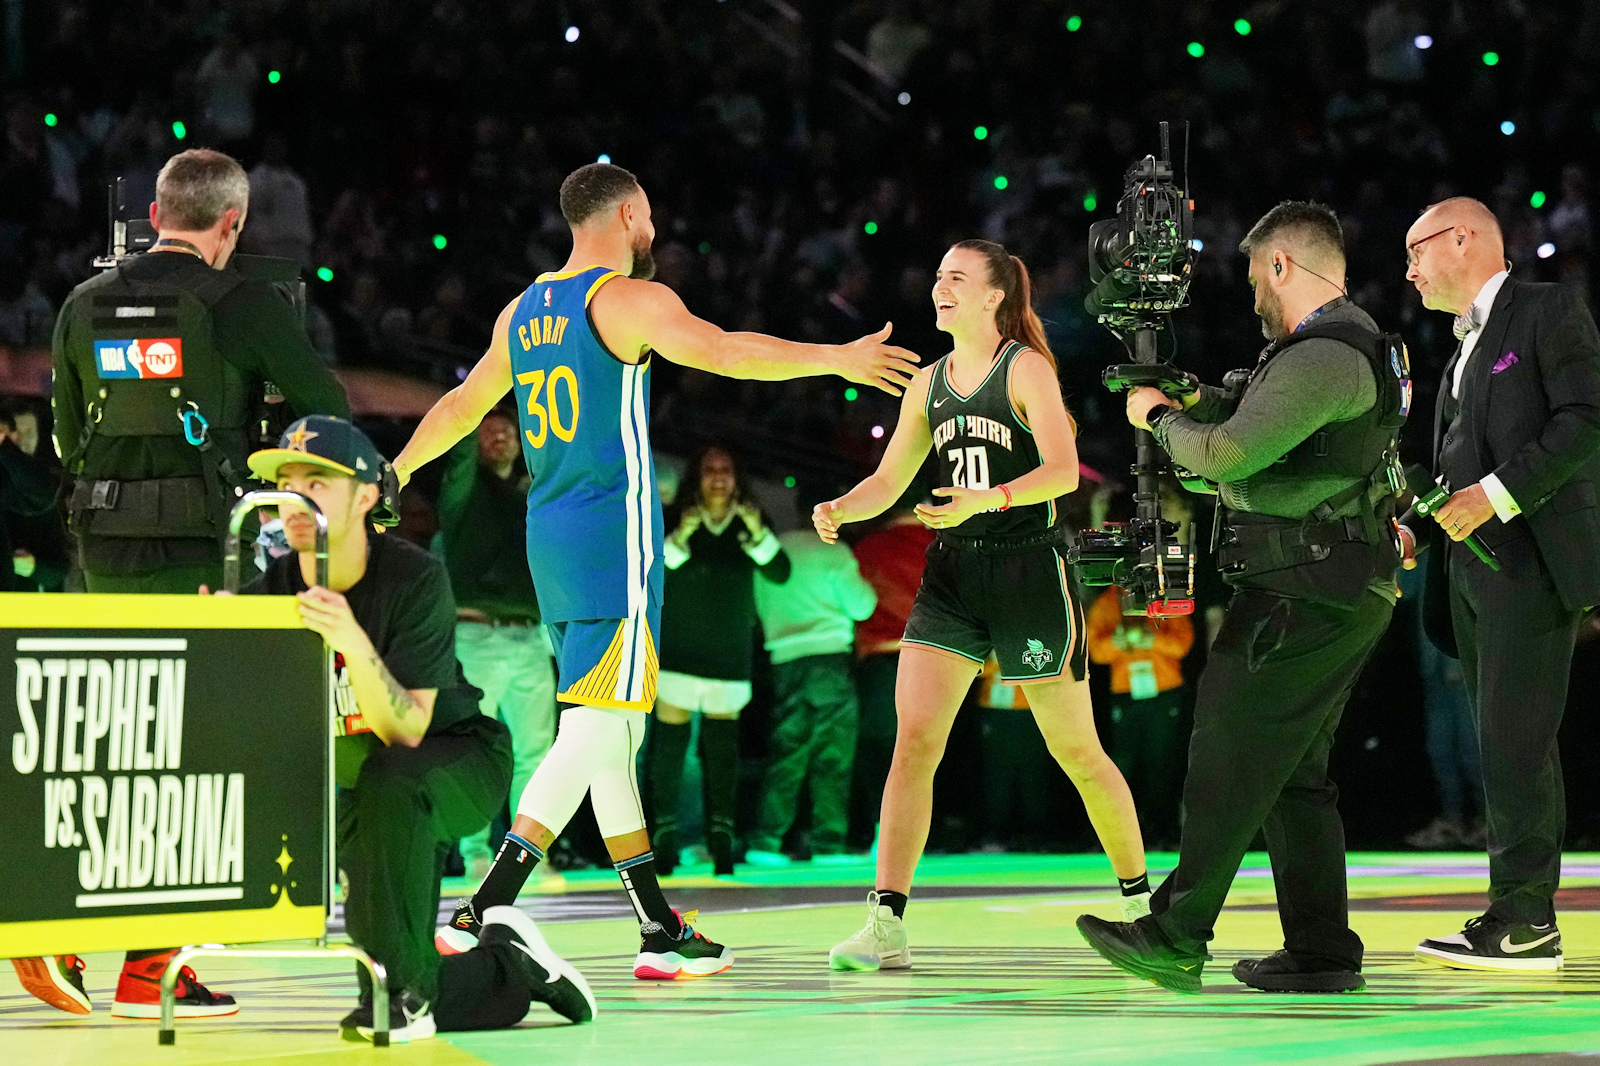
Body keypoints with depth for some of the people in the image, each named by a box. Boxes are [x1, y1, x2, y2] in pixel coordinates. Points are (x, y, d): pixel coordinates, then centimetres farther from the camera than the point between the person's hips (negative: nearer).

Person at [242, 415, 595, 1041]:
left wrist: (353, 642, -48)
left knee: (388, 780, -41)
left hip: (458, 761, -4)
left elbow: (405, 733, -32)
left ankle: (403, 988, -29)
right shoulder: (274, 590, -15)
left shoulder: (414, 579, -26)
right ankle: (512, 969, 28)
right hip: (348, 785, 4)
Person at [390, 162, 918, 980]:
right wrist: (837, 359, -21)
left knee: (611, 730, 11)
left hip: (551, 536, 9)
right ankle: (484, 914, -20)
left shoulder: (524, 311, 15)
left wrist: (395, 473, 42)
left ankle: (660, 932, 15)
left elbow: (461, 405, 27)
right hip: (614, 536, -9)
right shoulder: (632, 299, -9)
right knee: (597, 727, -10)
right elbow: (719, 351, -25)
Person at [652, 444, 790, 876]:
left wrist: (759, 535, -20)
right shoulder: (678, 522, -1)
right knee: (669, 741, -6)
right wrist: (677, 540, -25)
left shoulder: (750, 524, 5)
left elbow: (780, 573, -4)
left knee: (723, 749, 1)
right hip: (678, 655, -2)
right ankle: (665, 833, -2)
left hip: (730, 658, 2)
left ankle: (721, 833, 5)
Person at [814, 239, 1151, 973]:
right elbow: (888, 480, 15)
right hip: (951, 574, 5)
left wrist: (984, 500, -34)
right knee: (913, 740, -11)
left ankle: (1141, 900, 24)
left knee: (1076, 752, 5)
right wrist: (840, 511, -6)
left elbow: (1064, 470, -18)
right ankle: (886, 925, -13)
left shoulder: (1026, 369, -6)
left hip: (1029, 569, -5)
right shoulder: (929, 384, 11)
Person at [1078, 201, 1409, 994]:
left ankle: (1175, 939, -6)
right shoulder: (1349, 345, 18)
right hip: (1340, 592, 11)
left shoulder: (1324, 356, -17)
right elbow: (1263, 424, 25)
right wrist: (1190, 400, 11)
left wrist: (1159, 420, -2)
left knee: (1228, 760, -8)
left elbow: (1227, 455, -20)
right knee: (1293, 772, 12)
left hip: (1306, 593, -11)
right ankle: (1322, 952, 12)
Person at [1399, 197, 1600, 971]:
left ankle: (1525, 921, -14)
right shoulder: (1466, 348, 25)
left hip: (1532, 556, -9)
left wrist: (1499, 493, -19)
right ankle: (1521, 916, 6)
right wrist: (1413, 530, 9)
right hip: (1471, 562, 9)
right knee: (1505, 745, 6)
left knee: (1513, 740, -13)